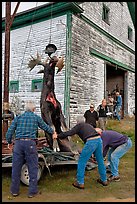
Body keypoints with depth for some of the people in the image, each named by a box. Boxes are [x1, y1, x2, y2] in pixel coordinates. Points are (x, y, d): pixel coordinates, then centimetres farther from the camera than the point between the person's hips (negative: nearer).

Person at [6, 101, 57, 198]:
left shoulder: (18, 117, 11)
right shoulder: (36, 117, 6)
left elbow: (9, 132, 6)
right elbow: (45, 127, 19)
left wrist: (9, 142, 22)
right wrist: (53, 132, 38)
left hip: (18, 143, 3)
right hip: (30, 143, -3)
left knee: (16, 167, 12)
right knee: (33, 167, 7)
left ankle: (14, 190, 22)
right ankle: (32, 191, 13)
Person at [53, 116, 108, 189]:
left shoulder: (79, 126, 13)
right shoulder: (88, 125, 31)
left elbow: (69, 133, 4)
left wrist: (58, 136, 15)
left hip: (91, 142, -7)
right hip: (99, 140, 7)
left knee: (82, 161, 6)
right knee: (100, 161, 21)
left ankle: (80, 183, 10)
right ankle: (104, 180, 32)